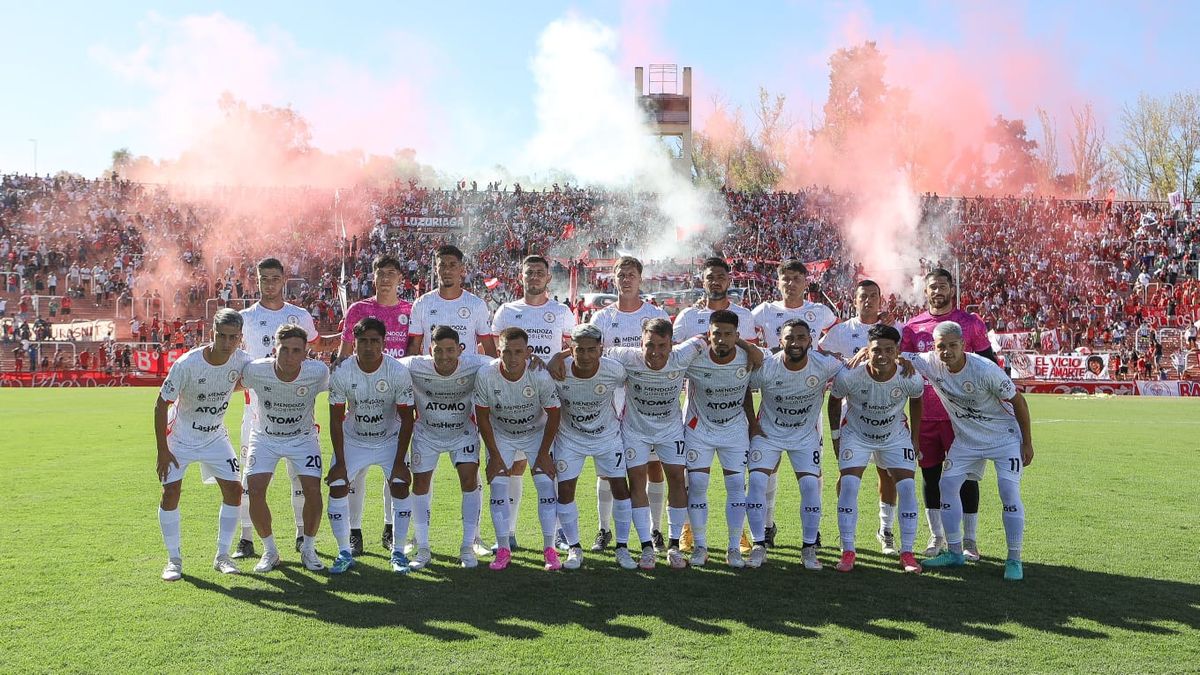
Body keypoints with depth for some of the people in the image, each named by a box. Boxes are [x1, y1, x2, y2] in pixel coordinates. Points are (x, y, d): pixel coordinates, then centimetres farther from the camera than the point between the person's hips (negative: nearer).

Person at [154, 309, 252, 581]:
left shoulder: (241, 360, -17)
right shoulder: (187, 364, -28)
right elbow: (161, 405, -18)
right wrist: (163, 451, -17)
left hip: (215, 438, 4)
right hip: (180, 438, -3)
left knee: (234, 489, -4)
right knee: (171, 492, -10)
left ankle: (222, 556, 10)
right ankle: (174, 559, 6)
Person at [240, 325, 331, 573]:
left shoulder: (318, 372, -26)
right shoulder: (255, 370, -26)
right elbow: (236, 383, -1)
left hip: (303, 437, 0)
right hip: (264, 437, 0)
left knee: (313, 490, -13)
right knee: (255, 490, -13)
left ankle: (308, 548, 11)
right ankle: (270, 550, 9)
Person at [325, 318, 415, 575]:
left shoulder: (398, 372, -22)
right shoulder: (342, 373, -21)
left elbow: (406, 419, -14)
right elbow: (336, 420, -12)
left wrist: (400, 462, -15)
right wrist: (340, 463, -12)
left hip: (389, 439, -1)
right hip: (352, 440, 1)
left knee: (400, 487, -13)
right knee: (337, 488, -9)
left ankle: (398, 552, 2)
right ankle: (345, 553, 6)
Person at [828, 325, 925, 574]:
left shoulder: (910, 378, -26)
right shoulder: (848, 376, -30)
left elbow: (916, 402, -1)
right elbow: (834, 402, -8)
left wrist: (914, 439, 4)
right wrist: (836, 436, -2)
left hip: (896, 436, 1)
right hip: (856, 434, -1)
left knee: (907, 488, -9)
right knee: (848, 486, -14)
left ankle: (907, 553, 3)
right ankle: (848, 551, -3)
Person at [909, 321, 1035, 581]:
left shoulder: (985, 370, -28)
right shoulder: (930, 363, -16)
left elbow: (1018, 402, -16)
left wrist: (1027, 442, -10)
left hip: (1004, 438, -5)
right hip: (966, 440, 5)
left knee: (1009, 493, -11)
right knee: (947, 485, -1)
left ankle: (1014, 560, 1)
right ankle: (955, 552, 11)